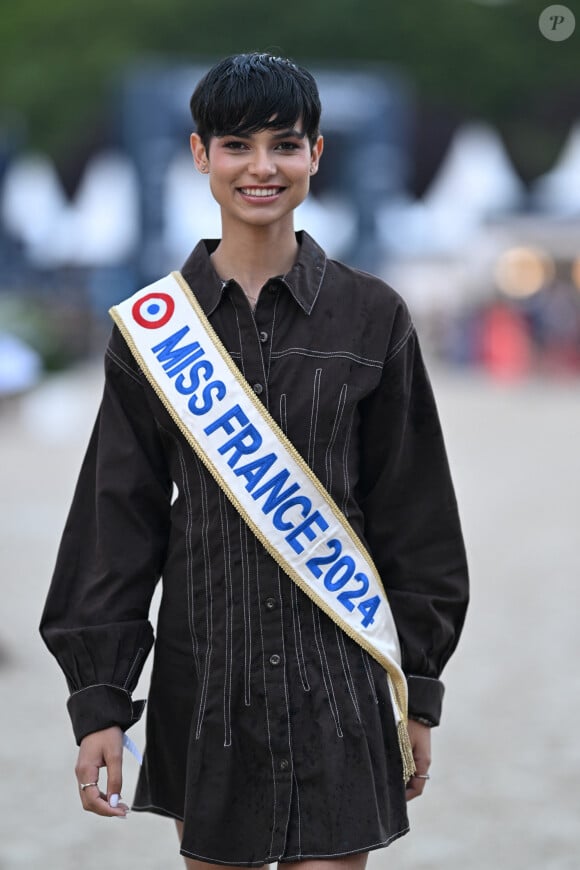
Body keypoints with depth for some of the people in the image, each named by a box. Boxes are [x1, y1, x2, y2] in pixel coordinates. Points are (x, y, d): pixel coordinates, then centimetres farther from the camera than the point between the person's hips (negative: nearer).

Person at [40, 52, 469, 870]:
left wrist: (421, 688, 4)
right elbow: (118, 519, 4)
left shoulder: (372, 317, 0)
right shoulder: (154, 324, 1)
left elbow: (413, 515, 5)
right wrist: (98, 698, 0)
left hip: (337, 676, -1)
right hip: (204, 673, 1)